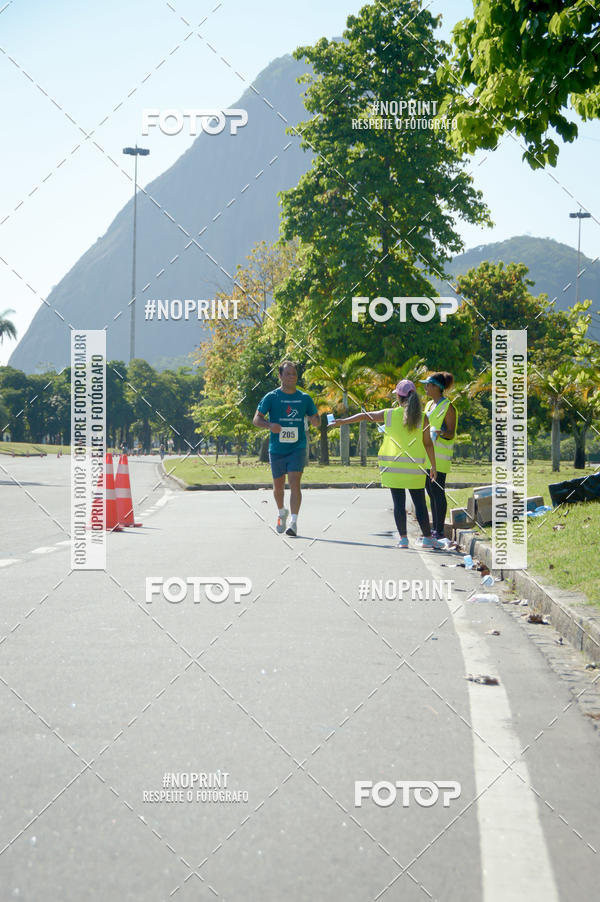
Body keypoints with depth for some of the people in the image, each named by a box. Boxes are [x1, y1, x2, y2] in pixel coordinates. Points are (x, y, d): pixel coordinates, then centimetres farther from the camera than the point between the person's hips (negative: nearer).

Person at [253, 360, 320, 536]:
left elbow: (316, 421, 13)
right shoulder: (271, 397, -1)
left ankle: (293, 522, -18)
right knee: (278, 486, 12)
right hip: (276, 449, 0)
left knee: (294, 484, -15)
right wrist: (269, 425, -24)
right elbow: (256, 419, -4)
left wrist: (314, 420, -12)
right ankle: (281, 512, 41)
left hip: (297, 448, 0)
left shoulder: (305, 398, 6)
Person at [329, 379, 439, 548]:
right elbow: (428, 443, 0)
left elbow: (365, 416, 11)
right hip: (414, 466, 0)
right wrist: (433, 465, 8)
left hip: (393, 465, 0)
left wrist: (342, 421, 24)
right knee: (420, 503, 6)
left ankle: (403, 538, 3)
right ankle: (427, 538, 7)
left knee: (399, 503, 3)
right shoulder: (422, 418, -2)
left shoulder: (390, 414, 0)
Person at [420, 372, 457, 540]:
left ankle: (440, 530, -4)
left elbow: (451, 433, -13)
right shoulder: (429, 405, 16)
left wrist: (439, 432, -32)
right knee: (431, 492, 10)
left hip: (440, 455, -9)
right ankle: (434, 529, 16)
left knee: (438, 492, -8)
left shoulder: (448, 407, -10)